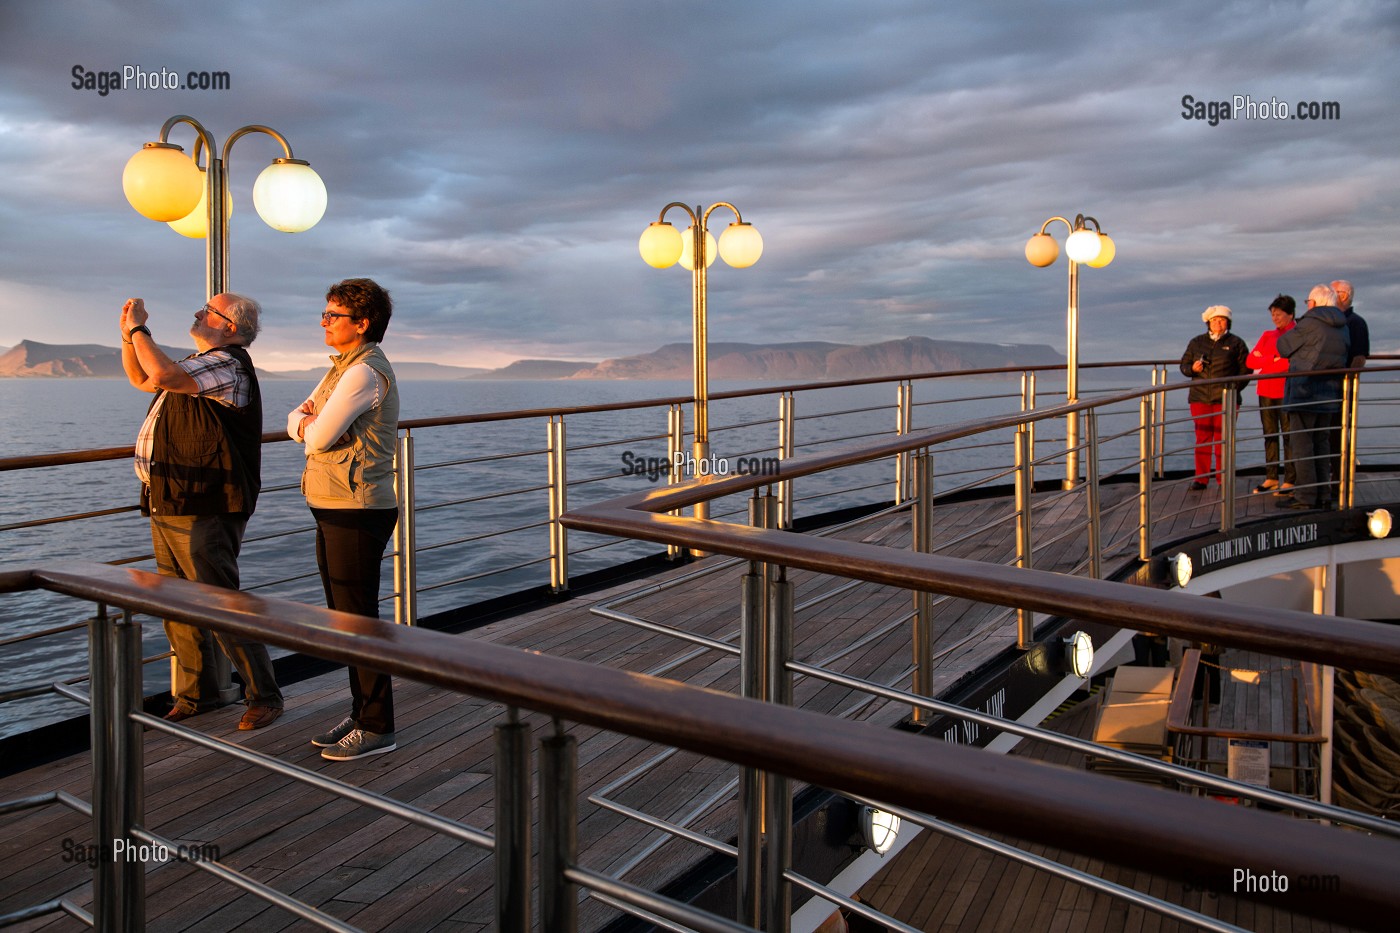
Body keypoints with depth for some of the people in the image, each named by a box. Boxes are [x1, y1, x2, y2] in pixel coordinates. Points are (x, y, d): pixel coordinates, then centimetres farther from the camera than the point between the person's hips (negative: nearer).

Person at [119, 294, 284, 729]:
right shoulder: (199, 364, 19)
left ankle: (264, 696, 3)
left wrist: (139, 328, -12)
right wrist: (129, 334, 15)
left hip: (203, 512, -10)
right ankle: (197, 693, 26)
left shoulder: (228, 364, -13)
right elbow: (142, 379, 30)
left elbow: (163, 374, -27)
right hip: (167, 507, 10)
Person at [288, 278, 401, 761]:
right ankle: (361, 711, 28)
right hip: (332, 508, 10)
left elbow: (319, 437, -20)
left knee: (359, 619, -3)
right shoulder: (343, 367, 17)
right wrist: (307, 421, -8)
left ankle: (377, 727, 7)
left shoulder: (365, 373, -16)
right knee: (343, 617, 16)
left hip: (357, 512, -10)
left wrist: (312, 425, 2)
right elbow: (297, 421, 14)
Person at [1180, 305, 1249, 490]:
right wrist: (1192, 368, -9)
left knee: (1223, 438, 0)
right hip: (1200, 398, 2)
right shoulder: (1196, 342, 12)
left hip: (1226, 399, -2)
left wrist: (1234, 389, -7)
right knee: (1202, 438, 2)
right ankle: (1201, 478, 6)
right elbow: (1184, 365, 14)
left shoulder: (1236, 343, 6)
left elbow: (1245, 369, 5)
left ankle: (1223, 478, 8)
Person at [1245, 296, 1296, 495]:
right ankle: (1271, 478, 12)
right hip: (1266, 392, 5)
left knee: (1289, 436, -4)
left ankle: (1290, 480, -2)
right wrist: (1274, 359, -10)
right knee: (1269, 435, 7)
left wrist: (1264, 361, -10)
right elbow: (1250, 360, 6)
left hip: (1286, 392, -5)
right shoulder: (1268, 335, 16)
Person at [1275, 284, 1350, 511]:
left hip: (1304, 393, -7)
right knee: (1321, 443, 13)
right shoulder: (1342, 328, 11)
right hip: (1330, 394, 7)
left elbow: (1283, 346, -3)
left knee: (1302, 445, -3)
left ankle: (1305, 496, -4)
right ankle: (1322, 495, 16)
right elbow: (1346, 358, 17)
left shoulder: (1309, 324, -12)